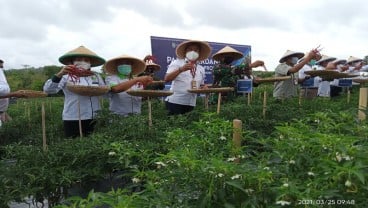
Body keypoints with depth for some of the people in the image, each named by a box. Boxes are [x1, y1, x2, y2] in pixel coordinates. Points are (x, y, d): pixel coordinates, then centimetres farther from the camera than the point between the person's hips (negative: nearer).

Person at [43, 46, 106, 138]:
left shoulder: (96, 76, 8)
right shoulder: (66, 76, -3)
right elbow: (48, 90, -12)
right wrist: (59, 74, -26)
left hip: (93, 119, 4)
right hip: (72, 119, -3)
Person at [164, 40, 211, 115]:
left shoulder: (201, 69, 15)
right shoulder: (177, 63, 0)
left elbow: (201, 85, 23)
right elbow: (167, 79, -13)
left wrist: (204, 87, -1)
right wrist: (181, 69, -26)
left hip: (190, 104, 5)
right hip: (175, 102, -5)